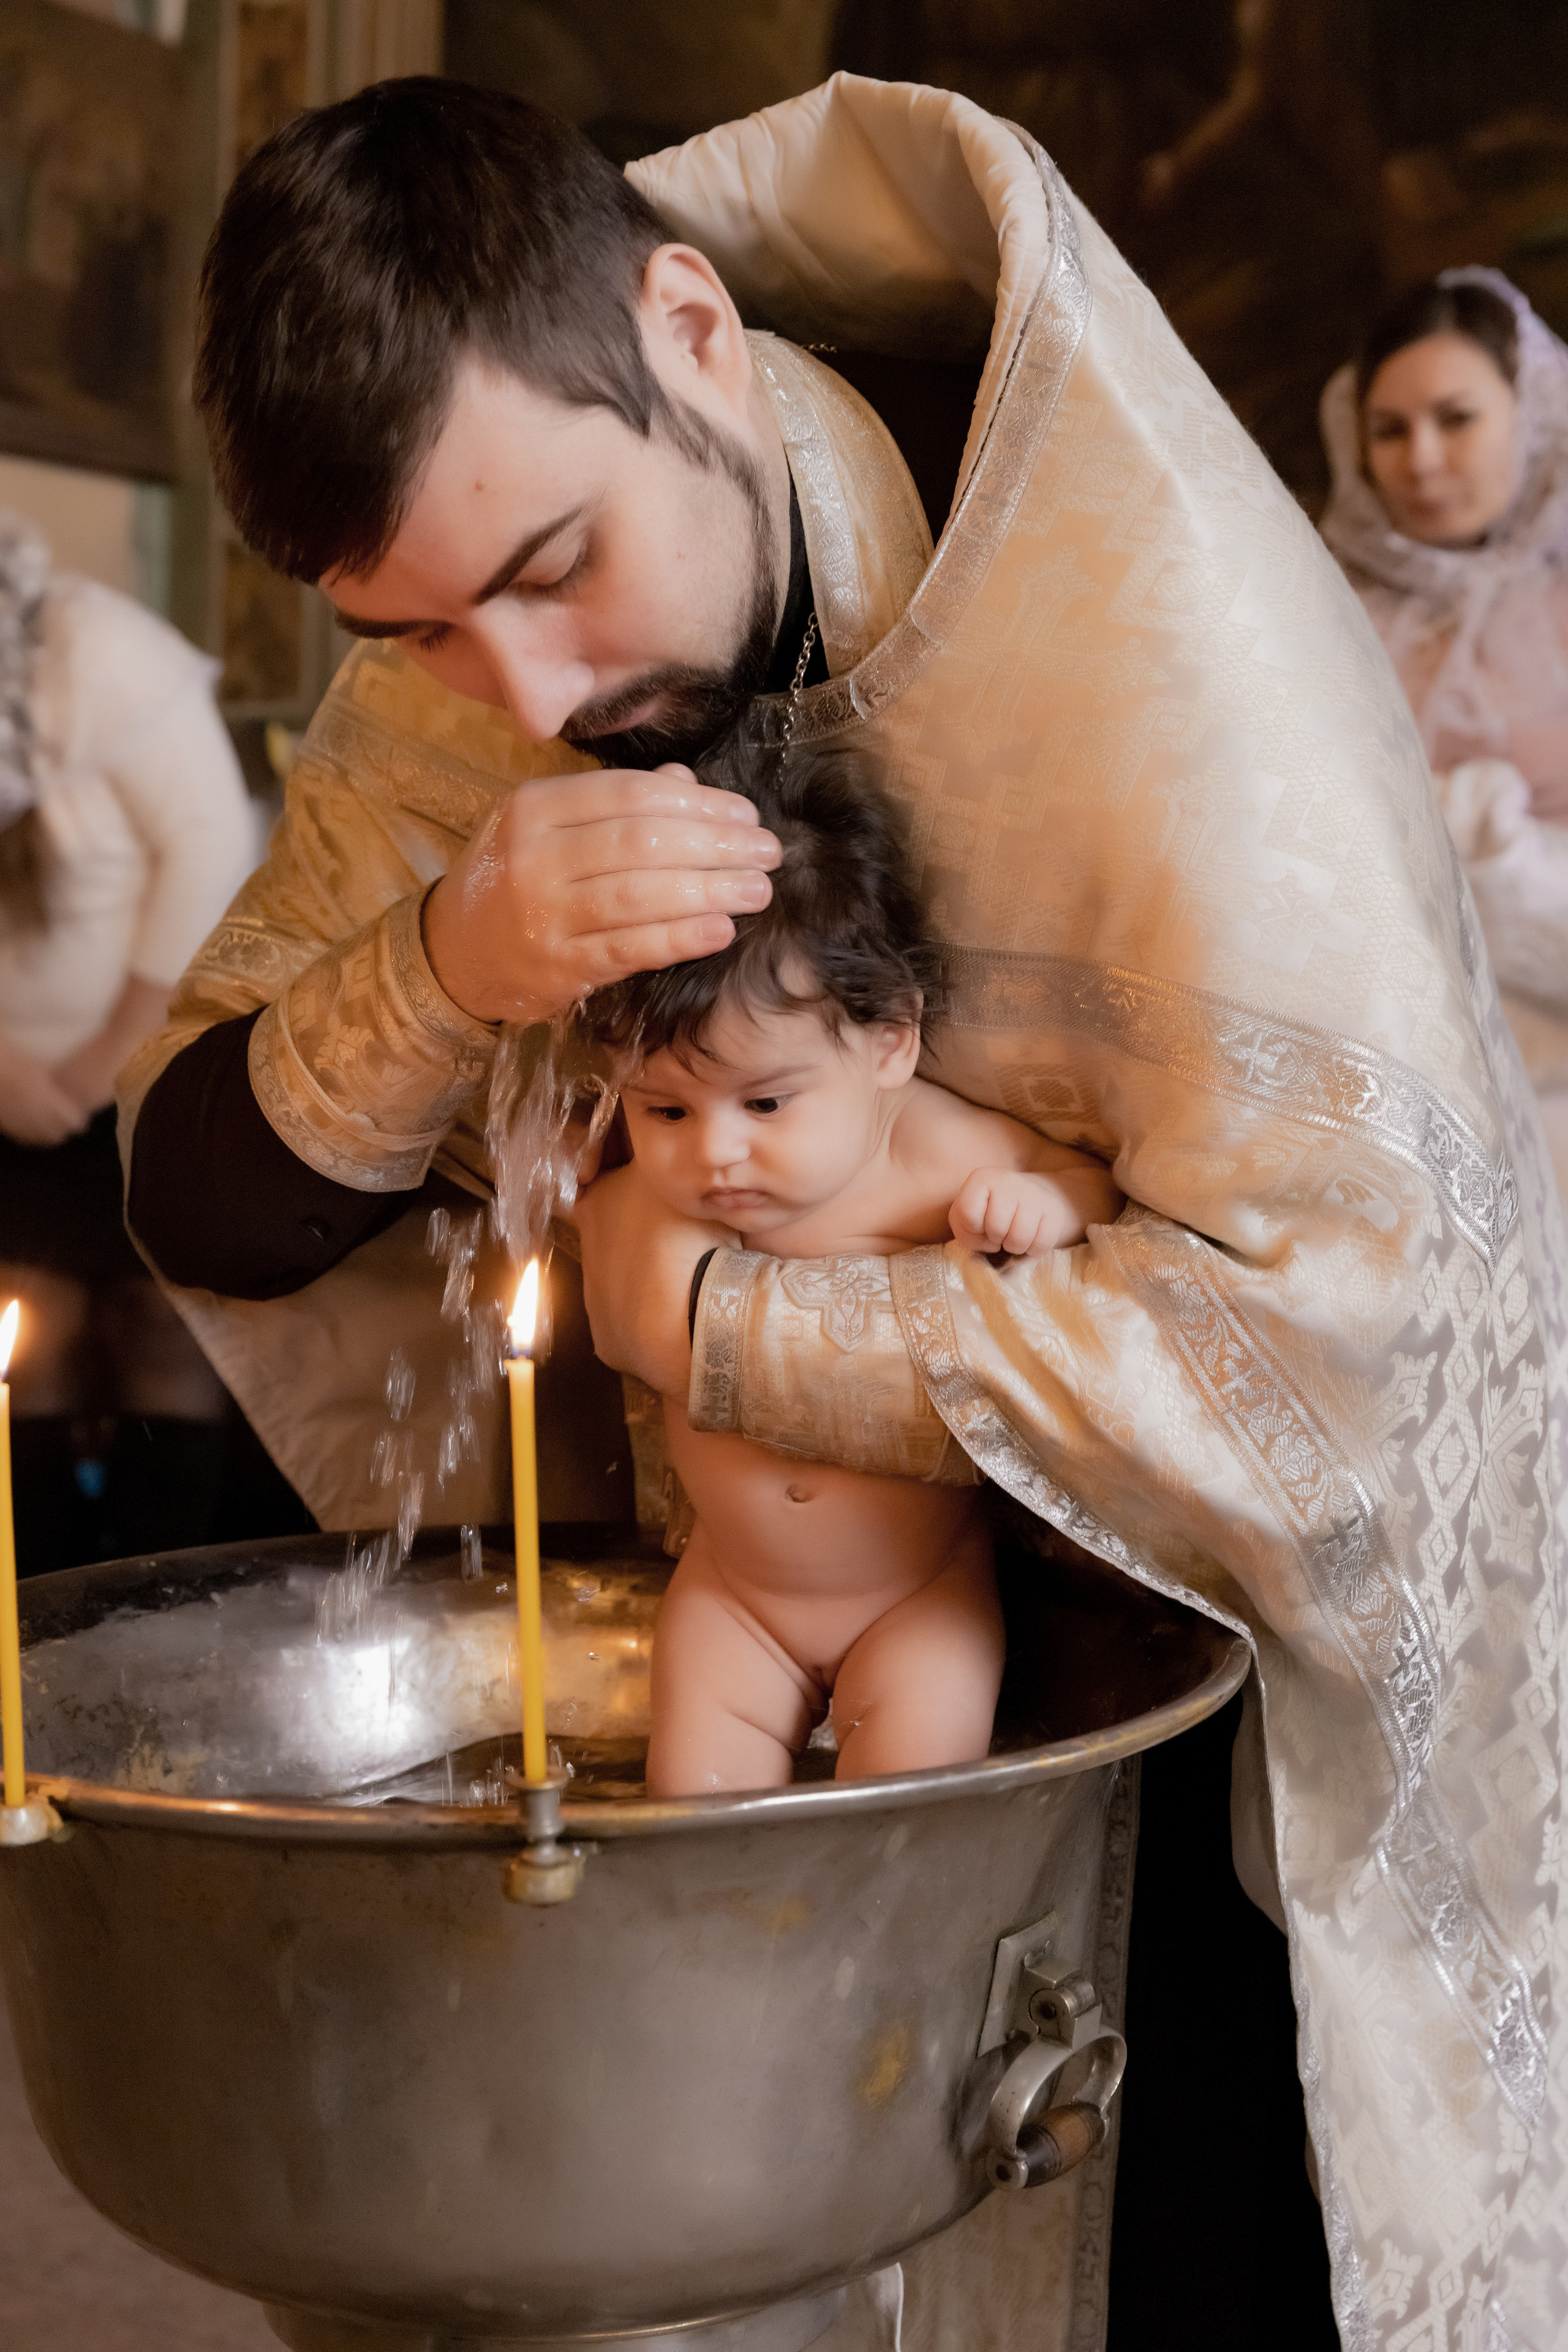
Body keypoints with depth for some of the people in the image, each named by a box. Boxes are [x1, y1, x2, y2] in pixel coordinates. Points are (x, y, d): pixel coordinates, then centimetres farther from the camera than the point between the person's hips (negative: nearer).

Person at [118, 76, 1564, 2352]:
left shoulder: (1152, 609, -29)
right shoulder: (475, 664, -10)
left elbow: (1323, 1322, -34)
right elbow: (204, 1201, -9)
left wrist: (702, 1322, -28)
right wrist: (442, 963, -31)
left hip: (1338, 1561, -4)